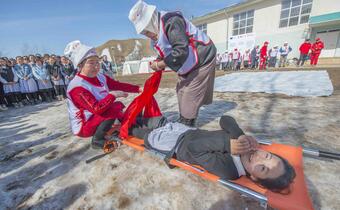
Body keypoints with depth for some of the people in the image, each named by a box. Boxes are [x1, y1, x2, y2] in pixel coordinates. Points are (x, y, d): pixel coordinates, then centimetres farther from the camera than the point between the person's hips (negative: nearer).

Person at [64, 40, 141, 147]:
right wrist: (113, 95, -31)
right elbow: (97, 109, -35)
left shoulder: (101, 78, -2)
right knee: (114, 108, -28)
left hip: (97, 117, 8)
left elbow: (119, 85, 1)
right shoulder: (77, 87, -26)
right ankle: (97, 140, -12)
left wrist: (138, 89, -6)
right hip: (83, 126, -8)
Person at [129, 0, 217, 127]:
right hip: (189, 63, 10)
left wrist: (160, 64, -26)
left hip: (202, 59, -9)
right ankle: (183, 120, 25)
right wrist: (158, 62, -8)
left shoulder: (171, 22, -26)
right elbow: (165, 52, 12)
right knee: (181, 91, 11)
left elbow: (181, 51, -34)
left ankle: (187, 124, 8)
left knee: (191, 94, -9)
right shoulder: (157, 29, 4)